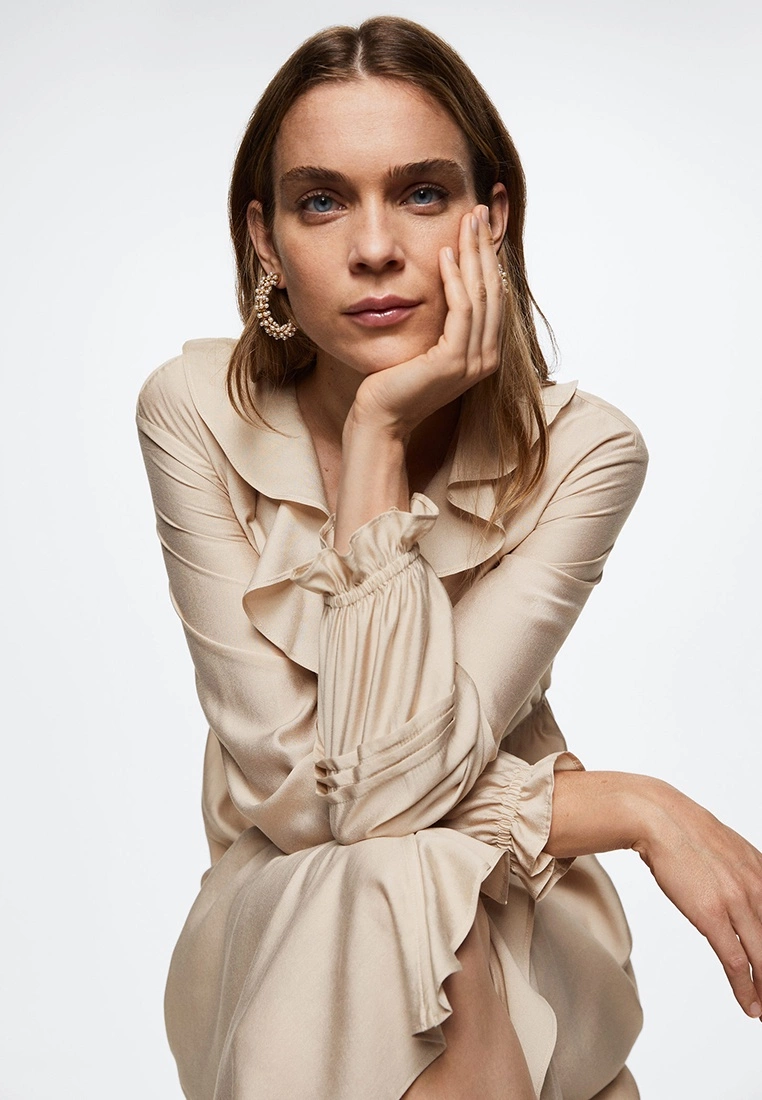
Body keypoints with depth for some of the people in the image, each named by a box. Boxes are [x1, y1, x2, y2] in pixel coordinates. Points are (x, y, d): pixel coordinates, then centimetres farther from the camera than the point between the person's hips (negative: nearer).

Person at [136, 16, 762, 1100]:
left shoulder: (583, 449, -16)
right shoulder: (198, 413, -13)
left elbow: (389, 784, -25)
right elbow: (288, 787, -19)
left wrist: (380, 428, -26)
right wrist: (633, 806, -22)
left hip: (517, 926, 0)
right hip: (277, 919, 1)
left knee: (387, 893, -32)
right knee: (362, 895, -32)